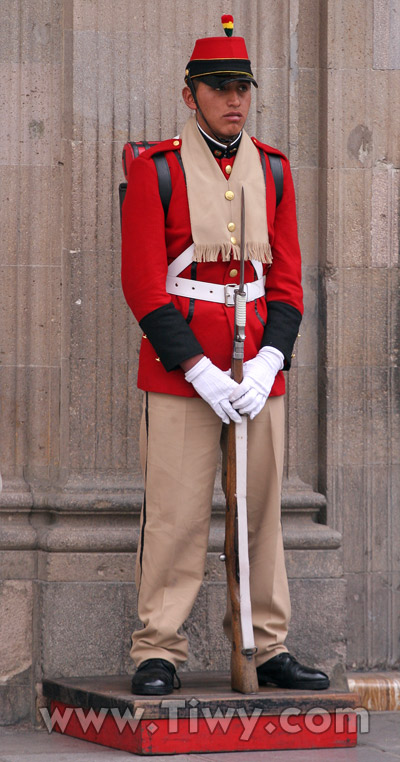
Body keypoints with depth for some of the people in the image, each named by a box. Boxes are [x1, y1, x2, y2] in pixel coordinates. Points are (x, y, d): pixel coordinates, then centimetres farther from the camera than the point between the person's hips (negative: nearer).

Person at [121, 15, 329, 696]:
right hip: (178, 370, -4)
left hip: (259, 369, 4)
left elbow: (286, 282, 8)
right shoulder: (155, 170, -4)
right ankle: (158, 655, 1)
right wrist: (200, 372, -14)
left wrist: (267, 363, -8)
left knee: (262, 511, 8)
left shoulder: (272, 171, 9)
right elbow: (143, 284, -8)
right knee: (175, 515, -5)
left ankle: (269, 648, 16)